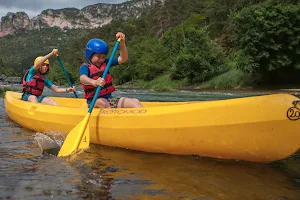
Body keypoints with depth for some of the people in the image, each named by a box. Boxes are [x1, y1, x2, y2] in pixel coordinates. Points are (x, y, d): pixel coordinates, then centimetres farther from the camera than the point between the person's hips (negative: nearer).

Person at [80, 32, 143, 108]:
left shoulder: (105, 63, 14)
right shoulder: (85, 67, -4)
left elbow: (123, 59, 9)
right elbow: (82, 78, -27)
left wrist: (122, 42, -7)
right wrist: (94, 82, -51)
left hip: (109, 98, 5)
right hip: (94, 101, -5)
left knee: (135, 102, -14)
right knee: (102, 102, -41)